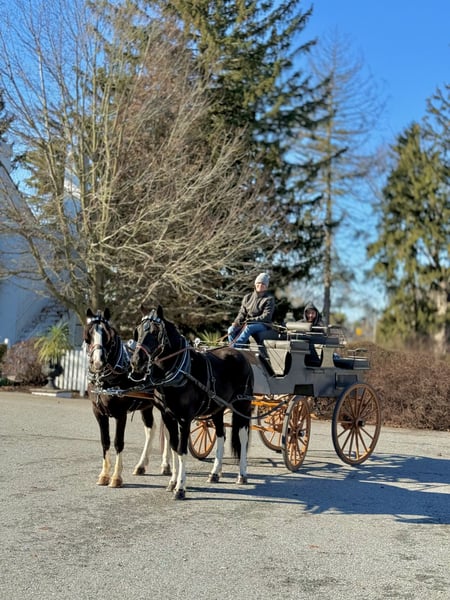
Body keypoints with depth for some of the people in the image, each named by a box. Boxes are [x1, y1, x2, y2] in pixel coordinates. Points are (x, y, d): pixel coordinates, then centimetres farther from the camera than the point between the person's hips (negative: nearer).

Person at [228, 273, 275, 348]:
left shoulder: (269, 299, 0)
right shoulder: (247, 297, 15)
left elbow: (266, 317, -9)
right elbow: (242, 313, 13)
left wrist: (250, 320, -19)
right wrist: (237, 322, -9)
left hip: (262, 325, -5)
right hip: (247, 324, 5)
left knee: (248, 328, -37)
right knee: (231, 329, -23)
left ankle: (233, 348, -46)